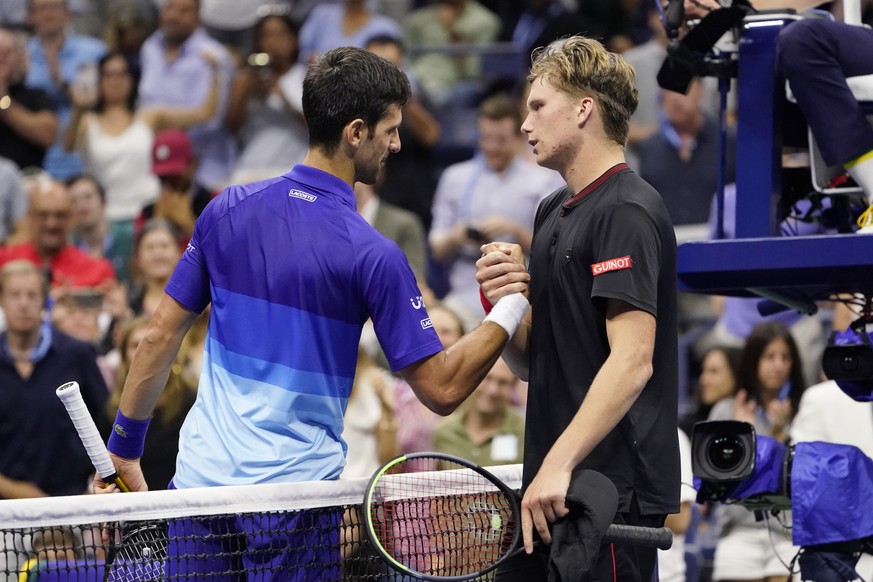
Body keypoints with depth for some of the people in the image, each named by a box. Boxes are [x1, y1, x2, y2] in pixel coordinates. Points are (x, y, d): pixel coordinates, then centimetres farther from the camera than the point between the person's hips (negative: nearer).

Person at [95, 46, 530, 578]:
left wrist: (124, 448, 14)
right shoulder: (371, 254, -12)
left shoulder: (227, 210, 2)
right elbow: (442, 390, -10)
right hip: (295, 487, -4)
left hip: (201, 471, 4)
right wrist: (513, 306, -1)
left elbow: (159, 338, 6)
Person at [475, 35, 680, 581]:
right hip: (552, 485, 9)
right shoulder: (554, 211, 17)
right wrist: (503, 302, -1)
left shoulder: (627, 212, -13)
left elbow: (632, 361, -22)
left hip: (612, 489, -9)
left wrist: (559, 464, -28)